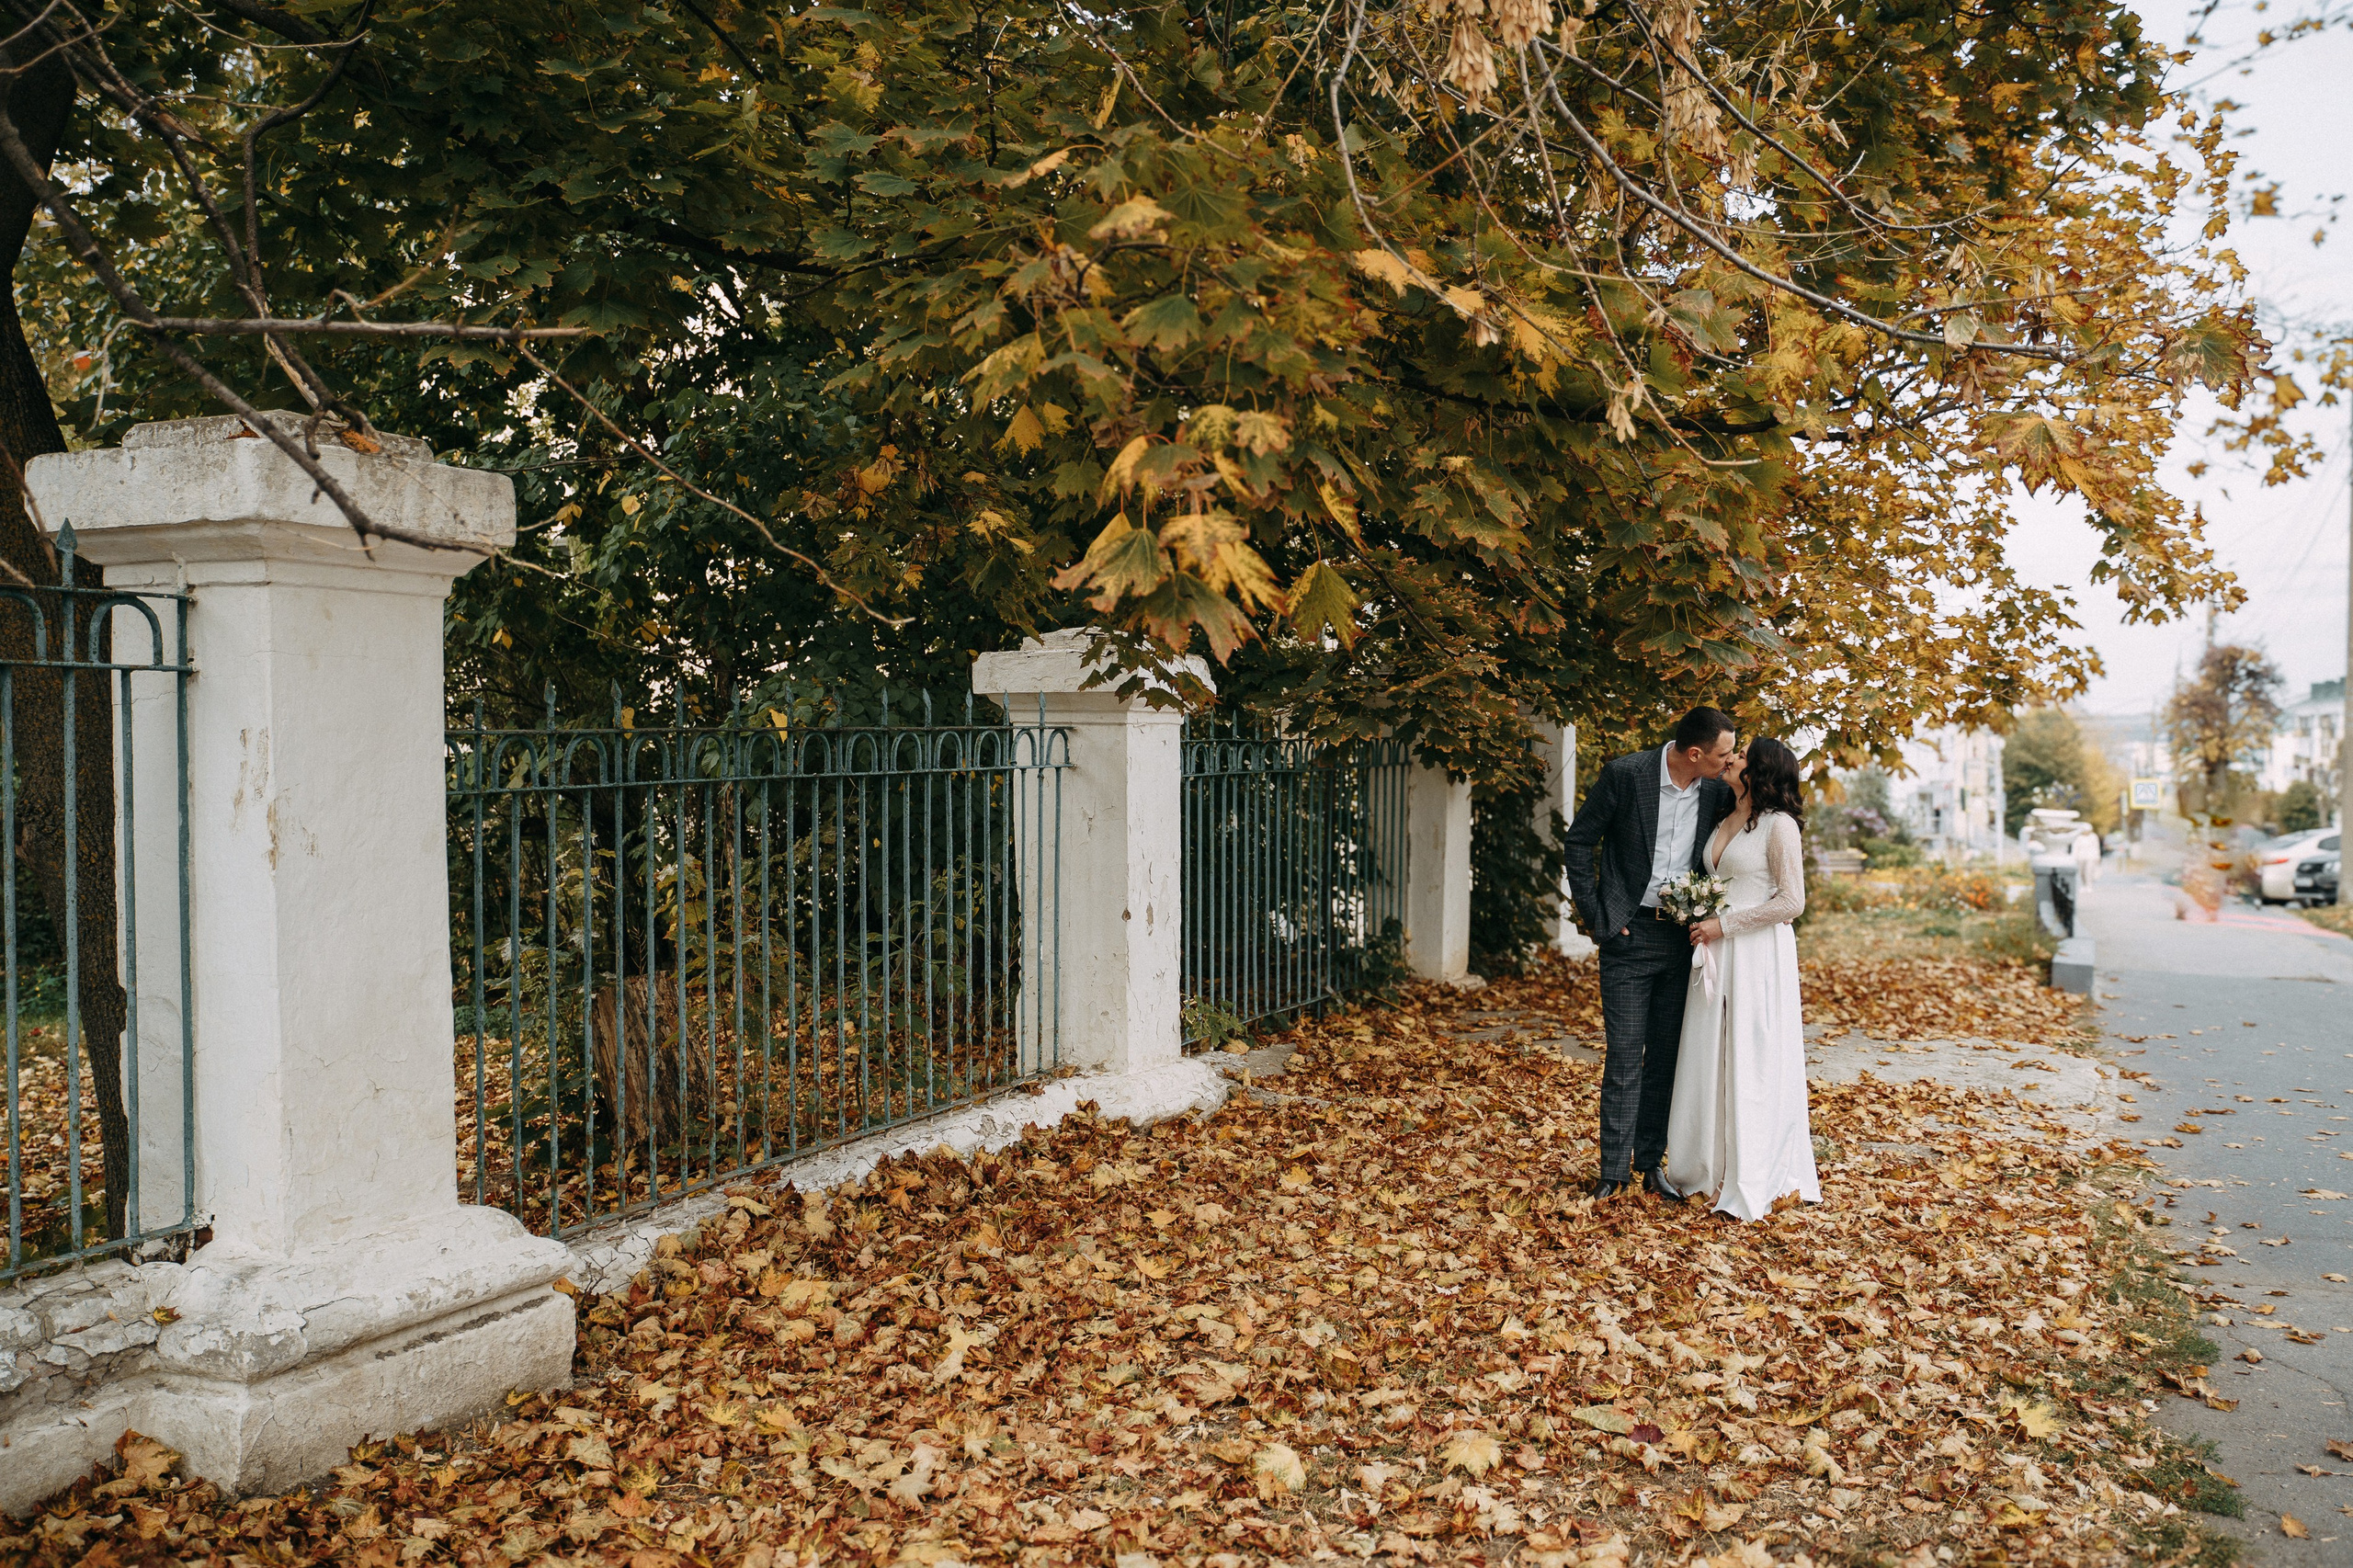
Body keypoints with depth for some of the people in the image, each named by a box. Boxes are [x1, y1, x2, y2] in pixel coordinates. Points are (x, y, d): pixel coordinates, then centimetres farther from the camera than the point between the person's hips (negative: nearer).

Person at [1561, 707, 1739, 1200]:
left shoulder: (1717, 790, 0)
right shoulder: (1625, 775, -12)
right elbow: (1579, 841, -4)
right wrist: (1595, 914, -6)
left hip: (1682, 937, 4)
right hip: (1629, 936, -4)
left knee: (1667, 1057, 9)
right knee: (1625, 1057, -1)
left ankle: (1651, 1161, 21)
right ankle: (1613, 1168, 9)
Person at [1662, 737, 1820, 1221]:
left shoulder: (1779, 825, -9)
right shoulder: (1724, 823, 14)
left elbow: (1791, 902, -14)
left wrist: (1724, 926, -13)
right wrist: (1699, 918, 5)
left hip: (1759, 956, -7)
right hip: (1717, 954, 7)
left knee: (1754, 1063, -1)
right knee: (1712, 1061, 9)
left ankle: (1757, 1180, 8)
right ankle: (1711, 1166, 19)